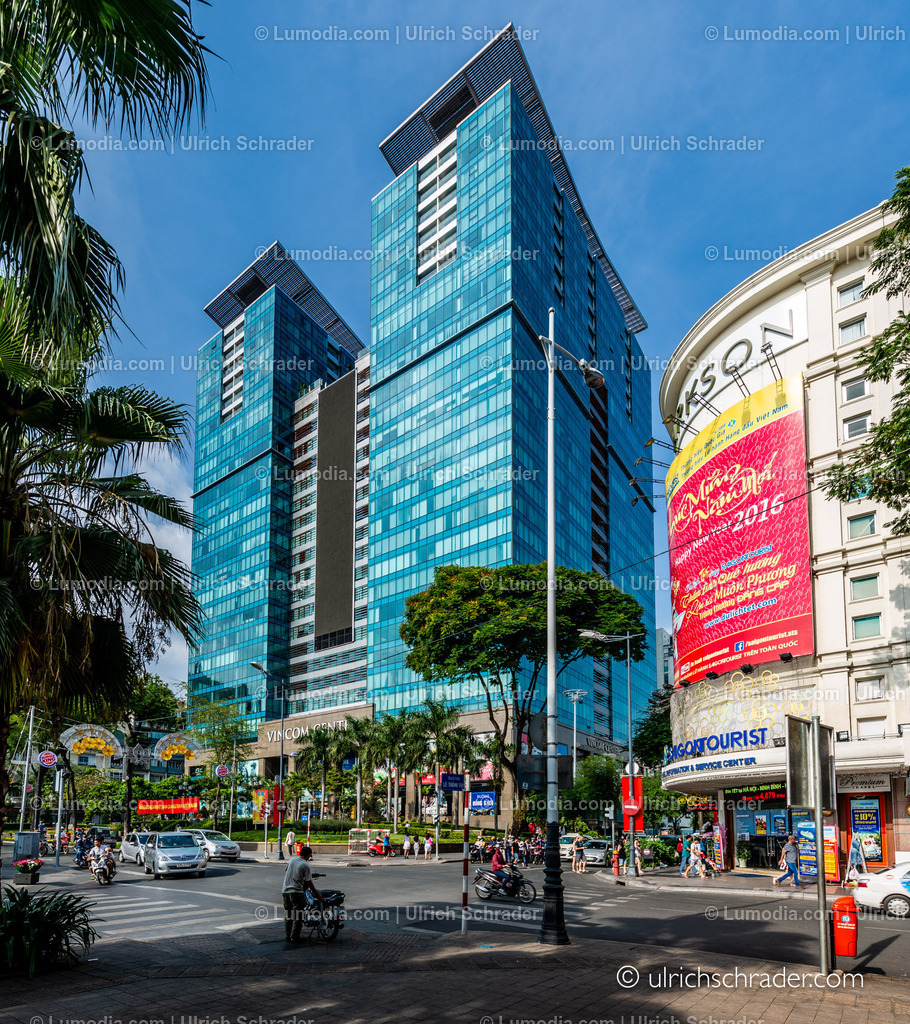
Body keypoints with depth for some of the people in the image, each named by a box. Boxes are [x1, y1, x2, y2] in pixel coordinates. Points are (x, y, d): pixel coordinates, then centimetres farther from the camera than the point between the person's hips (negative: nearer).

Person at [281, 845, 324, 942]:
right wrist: (317, 894, -1)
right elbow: (308, 883, -9)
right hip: (296, 892, -6)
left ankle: (287, 936, 20)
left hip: (285, 890, 6)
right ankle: (294, 937, 1)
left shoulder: (291, 860, 8)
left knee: (288, 914, 17)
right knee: (298, 915, 3)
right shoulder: (305, 865, -9)